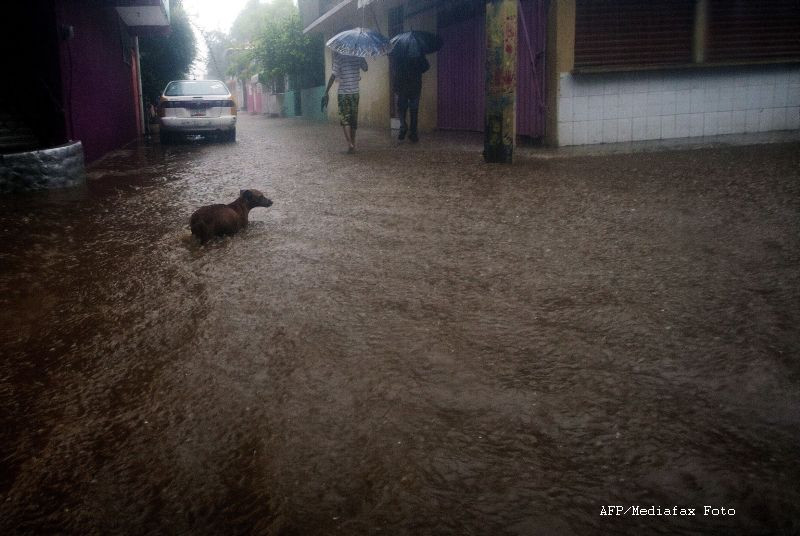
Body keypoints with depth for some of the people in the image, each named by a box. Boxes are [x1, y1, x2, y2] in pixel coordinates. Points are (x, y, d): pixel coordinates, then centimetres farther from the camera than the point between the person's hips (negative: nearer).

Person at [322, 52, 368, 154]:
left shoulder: (339, 57, -10)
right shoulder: (358, 57, 0)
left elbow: (333, 76, -13)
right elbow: (365, 68, 19)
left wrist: (326, 92, -9)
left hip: (343, 93, -4)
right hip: (355, 93, 4)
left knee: (345, 119, -1)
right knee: (353, 120, 11)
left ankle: (350, 143, -16)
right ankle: (353, 144, 16)